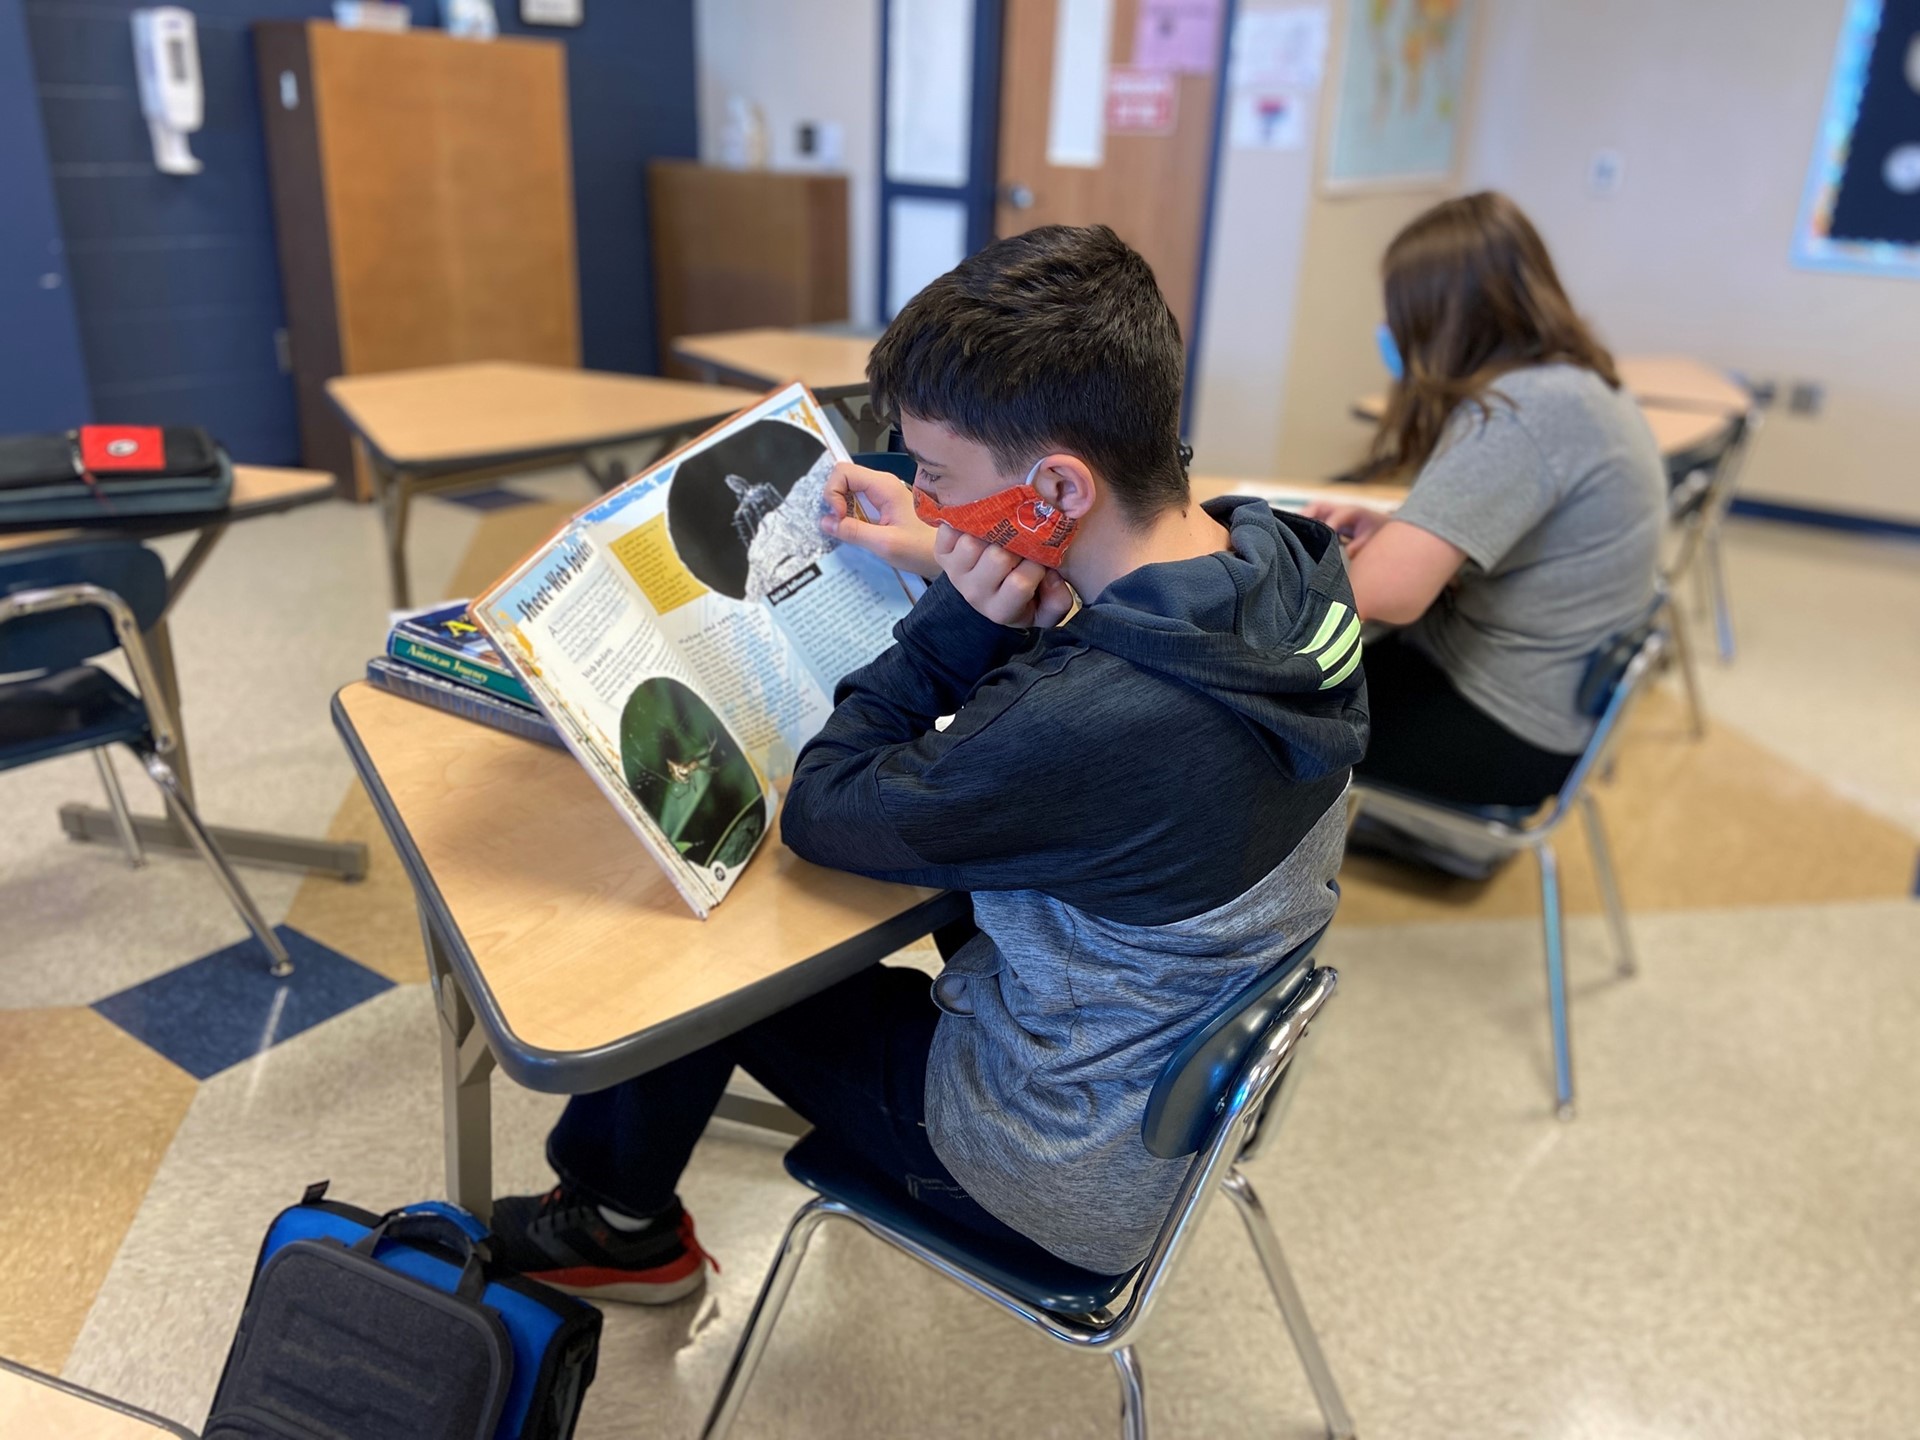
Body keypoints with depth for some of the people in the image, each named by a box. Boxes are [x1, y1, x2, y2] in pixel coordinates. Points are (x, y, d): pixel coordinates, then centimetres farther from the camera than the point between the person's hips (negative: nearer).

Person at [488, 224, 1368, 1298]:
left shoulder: (1086, 724, -39)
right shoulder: (1285, 567, -13)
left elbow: (819, 812, -23)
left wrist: (958, 619, -21)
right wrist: (954, 565, -2)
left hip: (1085, 1181, -8)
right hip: (1202, 1064, 8)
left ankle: (620, 1225, 38)